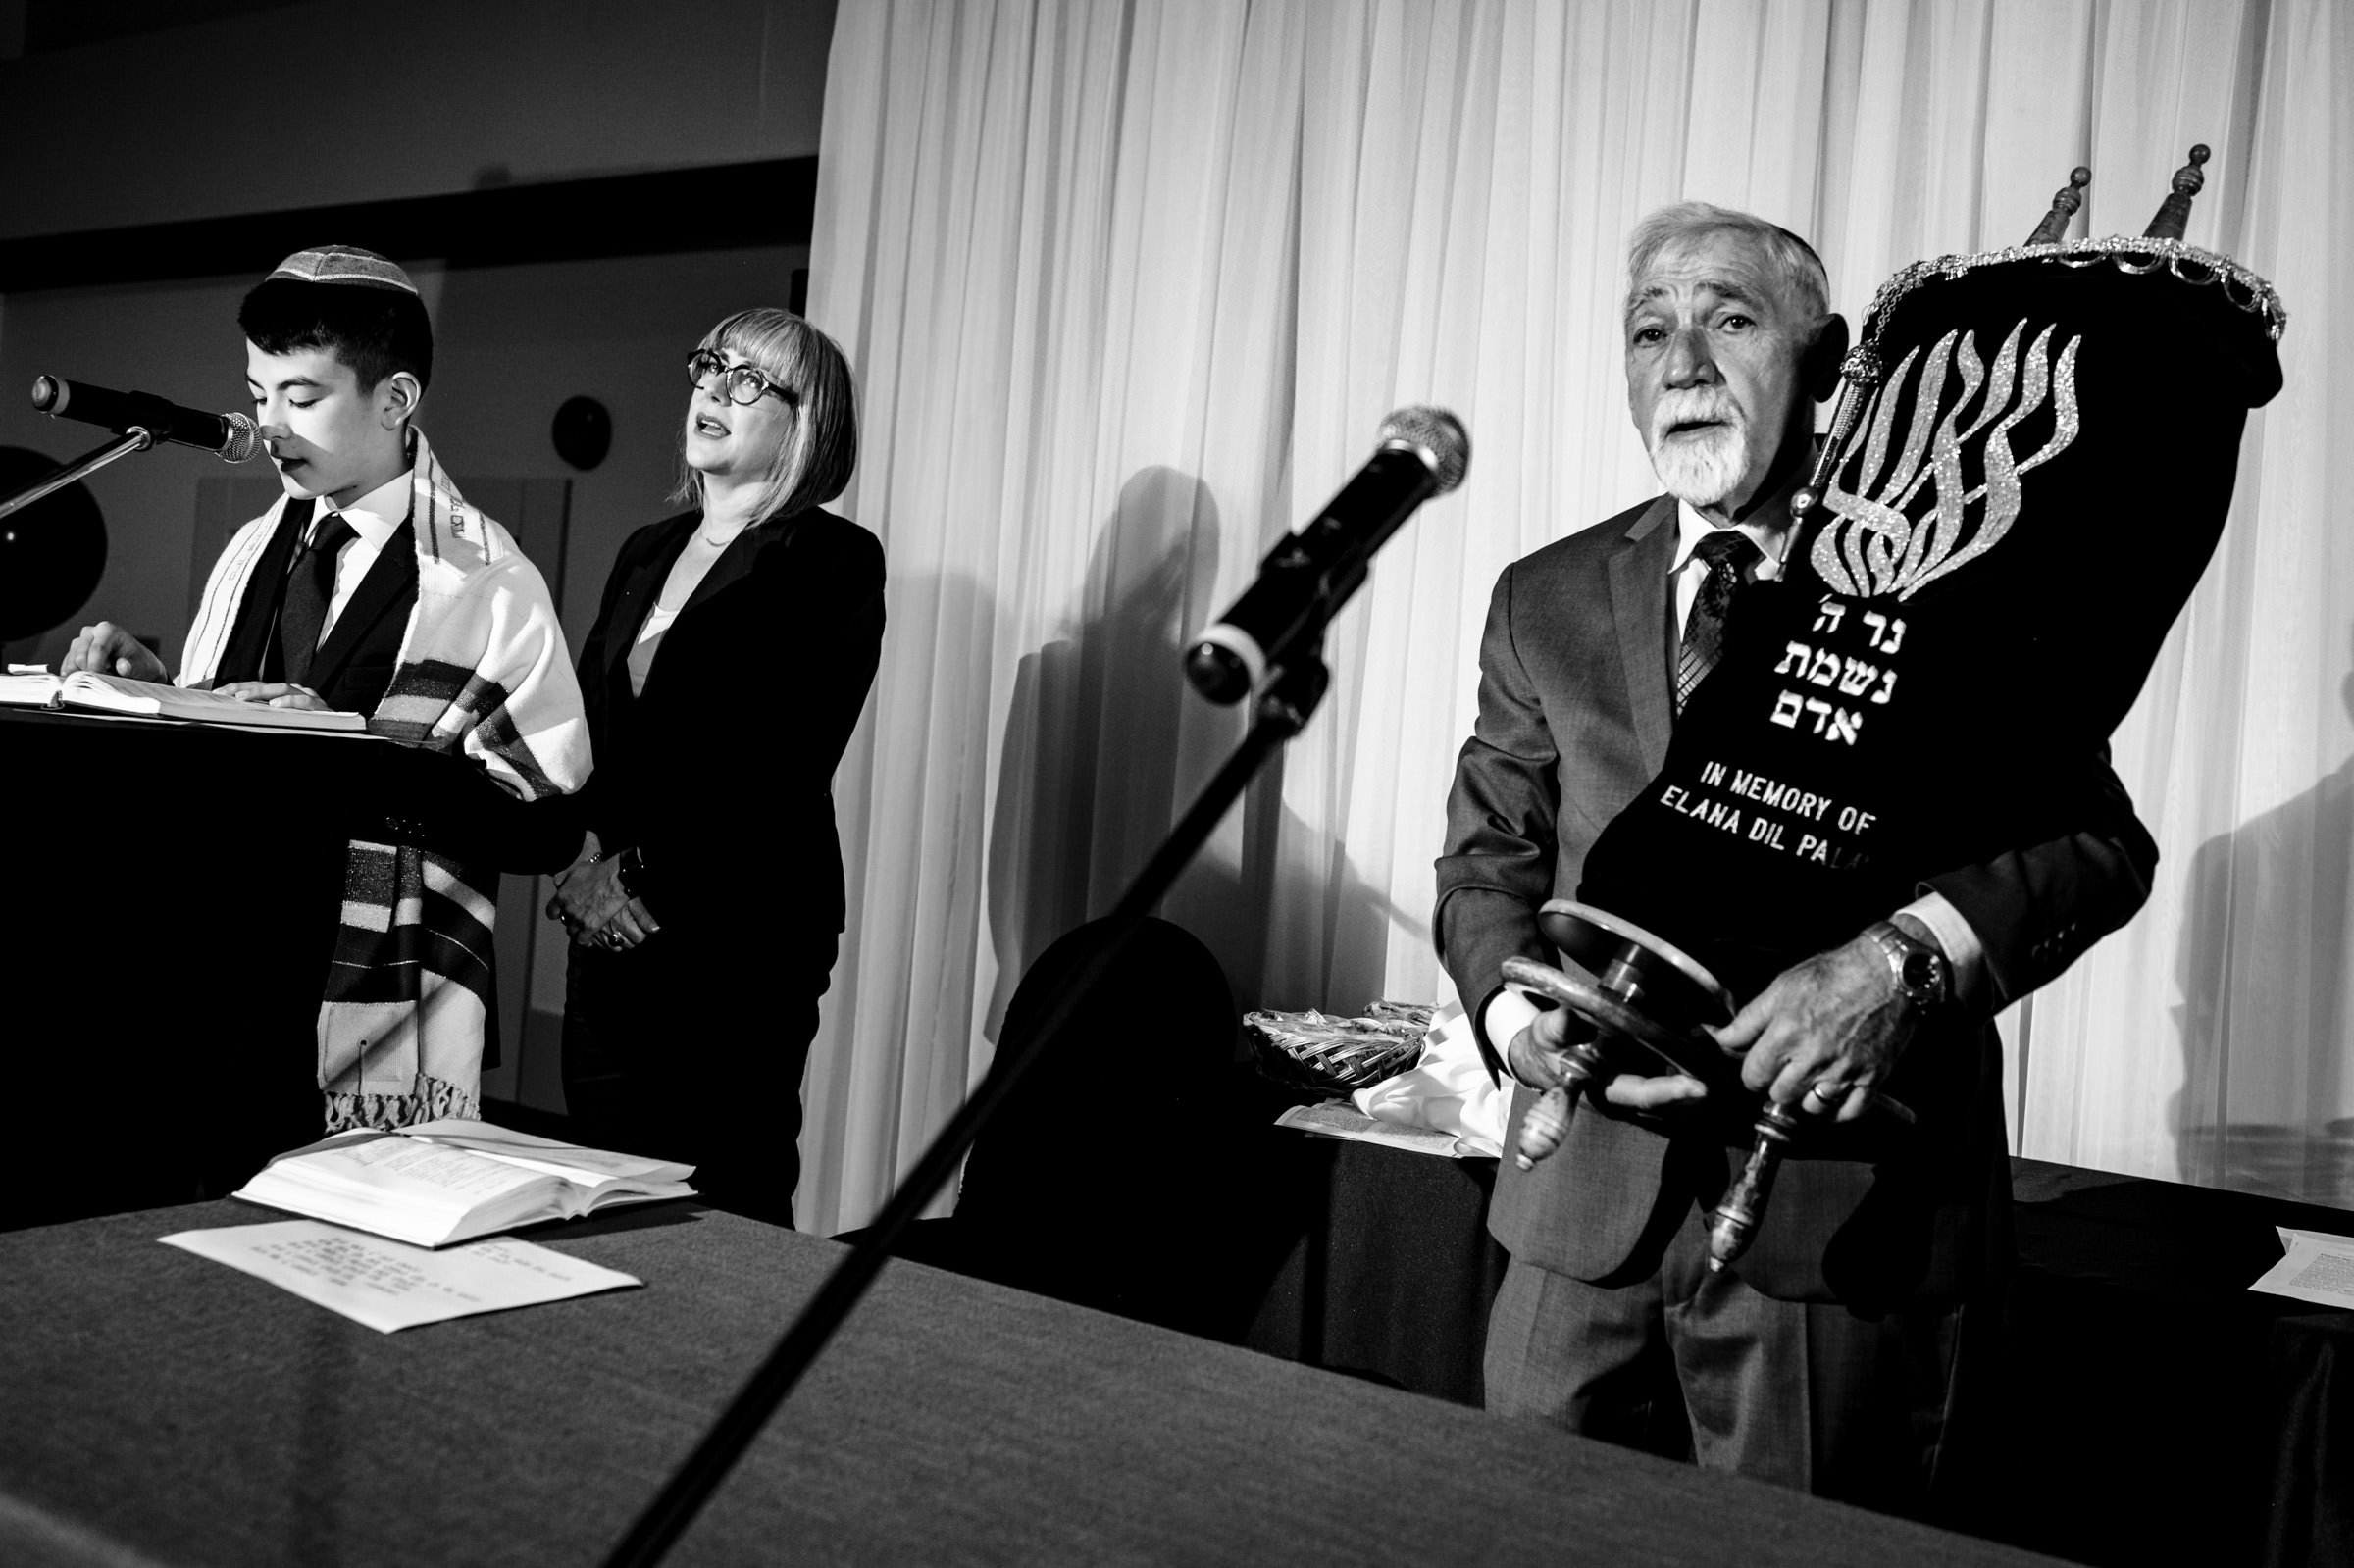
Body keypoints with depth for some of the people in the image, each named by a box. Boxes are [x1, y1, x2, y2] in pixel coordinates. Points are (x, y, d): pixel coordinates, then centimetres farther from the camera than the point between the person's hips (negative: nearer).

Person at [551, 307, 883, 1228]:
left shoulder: (833, 560, -5)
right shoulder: (647, 553, 18)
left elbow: (779, 760, -13)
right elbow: (581, 721, 14)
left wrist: (637, 870, -12)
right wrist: (588, 858, -4)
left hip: (739, 936, -7)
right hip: (611, 932, 7)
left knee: (721, 1209, -4)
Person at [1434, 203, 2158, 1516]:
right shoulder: (1547, 601, 10)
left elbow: (2095, 836, -6)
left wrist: (1900, 959, -23)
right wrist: (1514, 1007, -8)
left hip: (1849, 1209, -3)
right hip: (1589, 1208, 3)